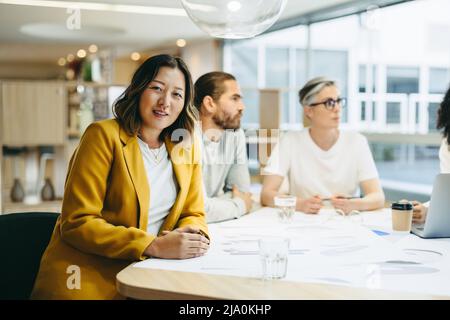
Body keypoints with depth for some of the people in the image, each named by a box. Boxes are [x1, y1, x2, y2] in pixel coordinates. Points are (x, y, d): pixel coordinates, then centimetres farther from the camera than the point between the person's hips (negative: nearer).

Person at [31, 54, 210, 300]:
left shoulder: (187, 148, 9)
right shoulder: (104, 135, -8)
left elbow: (193, 214, 15)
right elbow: (77, 223, -14)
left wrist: (192, 233, -10)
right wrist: (154, 246, -23)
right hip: (87, 275, -6)